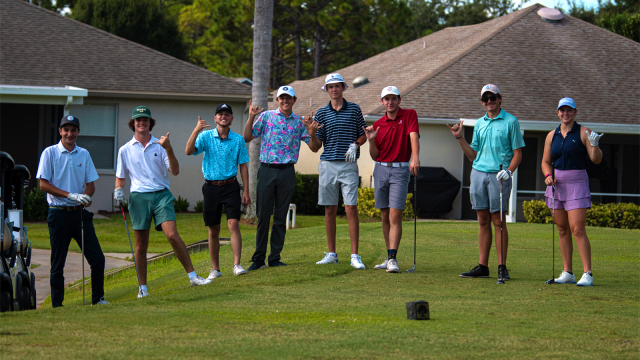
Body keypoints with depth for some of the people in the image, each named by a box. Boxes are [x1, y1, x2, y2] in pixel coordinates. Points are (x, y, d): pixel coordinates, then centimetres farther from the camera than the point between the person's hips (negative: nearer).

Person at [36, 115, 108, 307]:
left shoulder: (84, 154, 10)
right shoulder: (50, 153, -2)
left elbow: (91, 184, 12)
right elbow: (44, 184, -7)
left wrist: (86, 196, -12)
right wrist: (70, 195, -17)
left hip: (80, 212, 3)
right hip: (59, 213, -3)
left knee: (97, 257, -2)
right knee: (58, 262, 1)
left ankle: (98, 298, 10)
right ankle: (57, 304, 7)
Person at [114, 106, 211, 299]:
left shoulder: (160, 145, 8)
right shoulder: (125, 150, 10)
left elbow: (175, 171, 0)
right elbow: (120, 177, 19)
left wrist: (169, 150, -13)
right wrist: (118, 191, -2)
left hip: (161, 195, -1)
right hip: (138, 197, 1)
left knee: (172, 234, -17)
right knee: (141, 244, 2)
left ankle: (193, 276, -13)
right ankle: (143, 287, 13)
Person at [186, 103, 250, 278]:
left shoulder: (238, 140, 4)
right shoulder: (206, 136, 2)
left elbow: (243, 166, 6)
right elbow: (189, 151, -12)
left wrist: (246, 191, 2)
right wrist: (196, 130, -25)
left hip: (231, 186, -1)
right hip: (211, 187, 1)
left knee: (234, 224, -14)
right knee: (213, 231, 6)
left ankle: (237, 264, -15)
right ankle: (215, 269, 13)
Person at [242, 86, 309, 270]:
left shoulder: (298, 122, 10)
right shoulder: (266, 116, 5)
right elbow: (247, 138, 3)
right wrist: (251, 117, -9)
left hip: (287, 172, 2)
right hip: (267, 170, -2)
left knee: (281, 217, 5)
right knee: (263, 215, -2)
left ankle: (275, 258, 11)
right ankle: (259, 258, 4)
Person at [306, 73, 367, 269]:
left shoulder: (354, 109, 5)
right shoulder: (321, 113, 7)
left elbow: (364, 135, 14)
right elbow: (315, 147, 6)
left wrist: (355, 145, -7)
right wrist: (312, 134, -14)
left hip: (348, 165, -2)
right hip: (328, 164, 2)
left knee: (351, 209, -8)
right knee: (330, 210, 5)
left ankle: (355, 256, -7)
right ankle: (331, 254, 14)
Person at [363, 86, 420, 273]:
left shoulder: (409, 115, -2)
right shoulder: (378, 125, 9)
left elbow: (413, 136, -19)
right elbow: (375, 156, 10)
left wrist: (415, 157, -36)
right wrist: (371, 140, -9)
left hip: (400, 170, -5)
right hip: (381, 170, 5)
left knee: (395, 216, -12)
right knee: (385, 216, 8)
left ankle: (393, 259, -16)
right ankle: (389, 257, 16)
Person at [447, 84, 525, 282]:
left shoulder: (510, 121, 1)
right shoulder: (479, 123, 16)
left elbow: (517, 152, -1)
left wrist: (508, 170, -16)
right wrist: (460, 138, 9)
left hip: (498, 176, -5)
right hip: (478, 173, 5)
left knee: (498, 221, -6)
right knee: (483, 220, 6)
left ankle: (502, 267, -4)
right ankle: (483, 266, 7)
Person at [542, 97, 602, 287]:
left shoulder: (583, 133, -1)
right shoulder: (552, 136, 12)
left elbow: (596, 160, -6)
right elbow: (546, 161, 18)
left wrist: (594, 145, -25)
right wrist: (548, 175, -2)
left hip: (577, 182, -5)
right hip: (556, 184, 5)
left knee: (577, 229, -13)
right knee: (562, 229, 7)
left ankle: (587, 274, -13)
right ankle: (567, 273, 12)